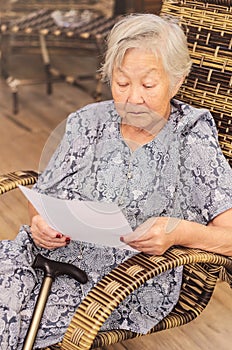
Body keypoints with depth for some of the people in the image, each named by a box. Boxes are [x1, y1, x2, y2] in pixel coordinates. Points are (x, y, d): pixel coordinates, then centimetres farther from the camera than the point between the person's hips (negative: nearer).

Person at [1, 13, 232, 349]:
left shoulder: (193, 143, -5)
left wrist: (181, 232, -27)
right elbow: (41, 197, 13)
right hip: (53, 255, 4)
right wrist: (40, 223, -9)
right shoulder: (88, 122, 7)